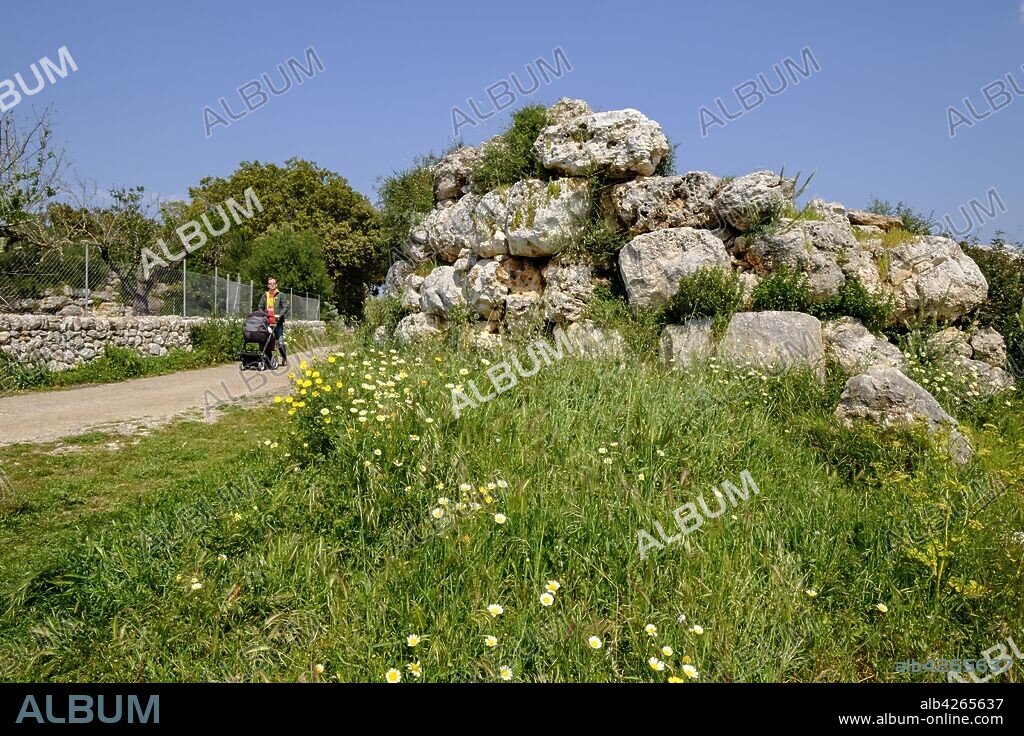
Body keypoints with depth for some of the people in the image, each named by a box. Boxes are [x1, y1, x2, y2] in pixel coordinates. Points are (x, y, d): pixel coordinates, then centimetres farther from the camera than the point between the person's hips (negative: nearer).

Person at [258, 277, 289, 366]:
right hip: (267, 322, 4)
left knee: (280, 342, -8)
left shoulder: (280, 295, 4)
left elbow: (287, 306, -5)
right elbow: (260, 308, 19)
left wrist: (280, 314, -17)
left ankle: (284, 358, 7)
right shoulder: (264, 296, 15)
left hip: (277, 323, -4)